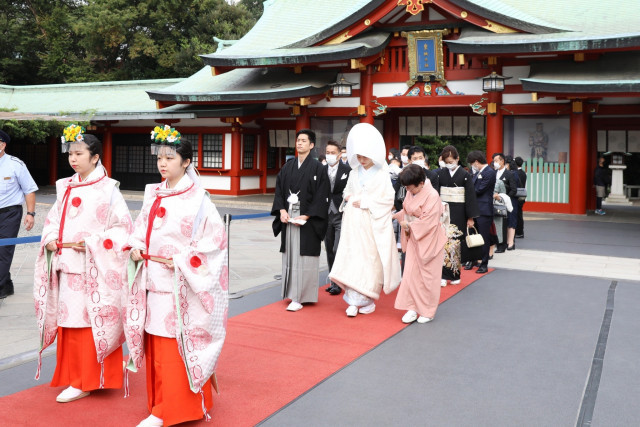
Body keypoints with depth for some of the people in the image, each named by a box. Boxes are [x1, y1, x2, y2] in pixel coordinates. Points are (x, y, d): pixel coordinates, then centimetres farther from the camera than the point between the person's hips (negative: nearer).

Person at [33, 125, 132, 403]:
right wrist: (50, 240, -4)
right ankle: (73, 376, 25)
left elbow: (123, 226, -10)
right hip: (66, 266, 6)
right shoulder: (66, 188, 13)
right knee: (68, 322, 11)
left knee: (93, 322, -2)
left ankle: (89, 380, 9)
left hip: (94, 269, -6)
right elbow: (53, 219, 16)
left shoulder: (107, 189, -6)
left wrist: (92, 243, -18)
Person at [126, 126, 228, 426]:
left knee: (178, 348, -2)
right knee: (156, 347, 12)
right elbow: (141, 228, 18)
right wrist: (135, 248, -1)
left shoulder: (197, 199, -10)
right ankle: (161, 403, 27)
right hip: (153, 283, 6)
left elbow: (215, 238, -14)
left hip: (181, 286, -6)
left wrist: (180, 261, -17)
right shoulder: (153, 194, 10)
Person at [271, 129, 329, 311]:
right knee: (290, 256, 7)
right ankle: (291, 293, 17)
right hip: (288, 218, 5)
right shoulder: (287, 167, 12)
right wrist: (282, 210, -5)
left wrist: (305, 216, -16)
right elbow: (279, 190, 11)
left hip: (307, 221, -5)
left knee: (304, 258, -4)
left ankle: (299, 297, 0)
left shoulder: (317, 168, -3)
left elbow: (321, 196, -8)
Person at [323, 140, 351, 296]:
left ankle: (337, 283, 2)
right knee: (329, 250, 11)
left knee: (338, 250, -7)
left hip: (341, 215, -4)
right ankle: (333, 281, 22)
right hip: (326, 215, 5)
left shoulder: (347, 171, -4)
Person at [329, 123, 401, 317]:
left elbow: (388, 199, -8)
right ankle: (354, 301, 0)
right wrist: (349, 198, 2)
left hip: (372, 223, -4)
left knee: (370, 259, -2)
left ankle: (368, 300, 10)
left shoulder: (381, 174, -2)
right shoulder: (354, 173, 13)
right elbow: (347, 192, 25)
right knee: (352, 257, -3)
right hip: (353, 222, 4)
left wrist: (364, 202, -11)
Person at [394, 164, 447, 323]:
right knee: (410, 273, 3)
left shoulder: (432, 196, -20)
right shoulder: (411, 193, 3)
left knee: (427, 276, 4)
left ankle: (427, 311, 17)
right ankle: (412, 308, 12)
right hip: (414, 239, 7)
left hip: (429, 240, -7)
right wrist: (394, 216, 0)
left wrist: (409, 225, -13)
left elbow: (428, 221, -22)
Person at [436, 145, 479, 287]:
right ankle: (443, 275, -3)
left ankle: (455, 274, 15)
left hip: (458, 213, -1)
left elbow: (470, 197, -2)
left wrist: (470, 217, -4)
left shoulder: (465, 175, -2)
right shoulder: (440, 173, 3)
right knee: (443, 241, -6)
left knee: (455, 241, 3)